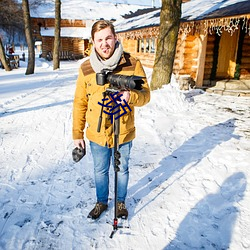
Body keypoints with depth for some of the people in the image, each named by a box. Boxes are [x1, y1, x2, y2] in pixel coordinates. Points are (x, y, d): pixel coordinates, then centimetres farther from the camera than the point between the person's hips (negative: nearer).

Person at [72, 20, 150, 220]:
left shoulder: (132, 64, -11)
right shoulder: (86, 68, -5)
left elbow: (145, 95, -8)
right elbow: (80, 103, 0)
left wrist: (131, 96, -32)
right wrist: (77, 134, 2)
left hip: (124, 133, -1)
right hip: (97, 134, 2)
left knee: (122, 170, 19)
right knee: (100, 171, 20)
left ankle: (121, 202, 45)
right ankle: (101, 202, 45)